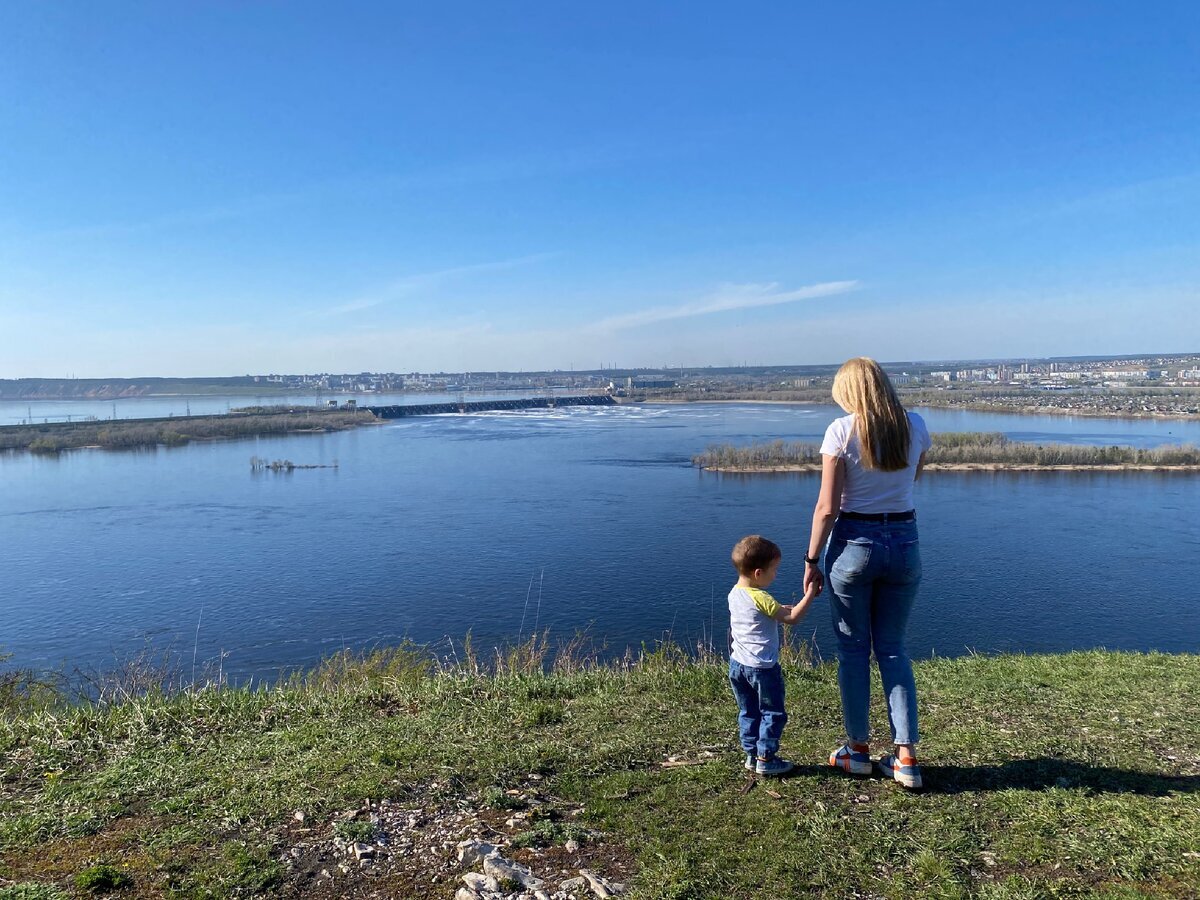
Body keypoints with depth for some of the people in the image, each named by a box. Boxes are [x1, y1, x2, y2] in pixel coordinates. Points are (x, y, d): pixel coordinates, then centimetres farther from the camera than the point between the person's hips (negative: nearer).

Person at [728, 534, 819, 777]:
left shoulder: (734, 594, 4)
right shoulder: (761, 599, -21)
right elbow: (792, 618, -17)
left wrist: (783, 608, 9)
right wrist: (810, 595, -11)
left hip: (737, 664, 8)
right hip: (762, 668, -7)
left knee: (748, 712, 18)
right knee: (773, 714, 8)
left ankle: (751, 755, 26)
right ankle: (765, 759, 12)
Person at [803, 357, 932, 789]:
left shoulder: (841, 431, -12)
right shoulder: (915, 426, 0)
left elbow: (827, 507, -13)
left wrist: (812, 560, -5)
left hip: (855, 543, -4)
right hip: (904, 543, 4)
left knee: (853, 648, 11)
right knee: (893, 648, 15)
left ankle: (858, 749, 23)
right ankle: (905, 756, 13)